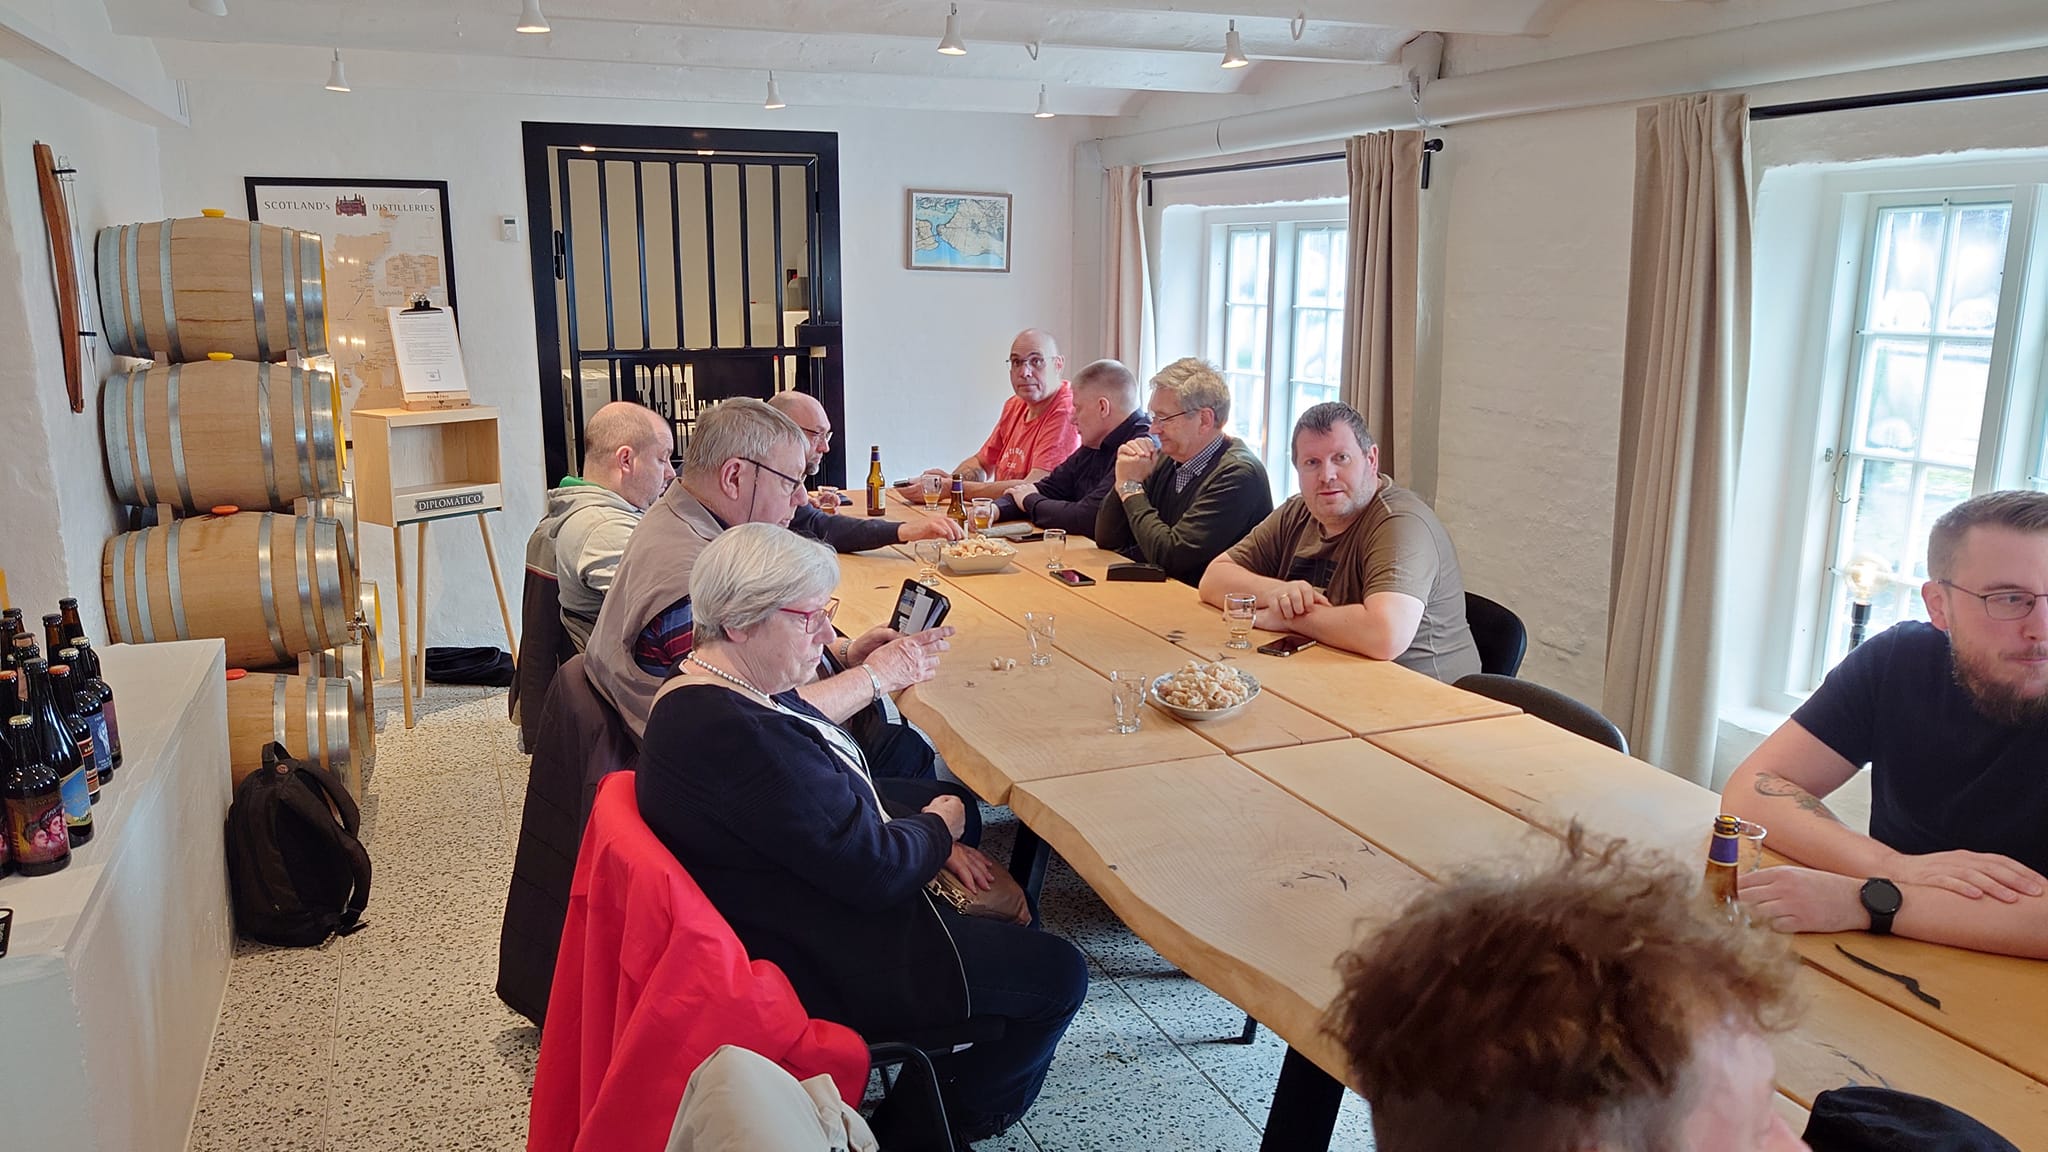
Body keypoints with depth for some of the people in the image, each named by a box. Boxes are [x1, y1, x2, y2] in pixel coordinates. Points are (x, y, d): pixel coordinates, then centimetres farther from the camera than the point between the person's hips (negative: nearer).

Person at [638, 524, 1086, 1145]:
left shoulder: (718, 691, 0)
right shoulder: (741, 739, -34)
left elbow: (836, 796, 12)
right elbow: (876, 870, -29)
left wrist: (916, 831, -4)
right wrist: (936, 828, -8)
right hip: (825, 971, -11)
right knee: (1057, 974, 0)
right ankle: (962, 1118, 25)